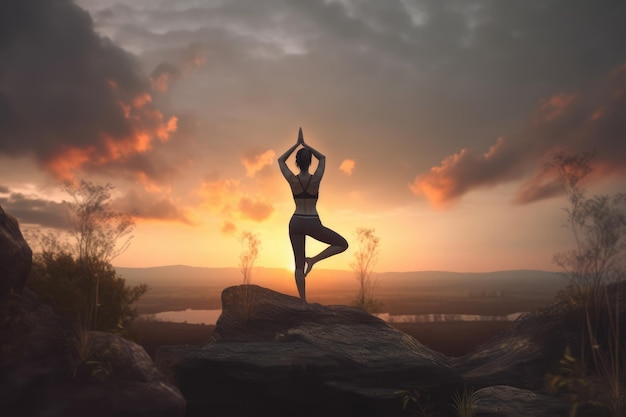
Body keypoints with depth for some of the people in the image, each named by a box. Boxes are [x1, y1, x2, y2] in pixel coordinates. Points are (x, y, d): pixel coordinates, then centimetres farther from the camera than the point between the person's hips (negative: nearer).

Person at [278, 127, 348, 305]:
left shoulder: (292, 179, -7)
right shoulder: (316, 178, -9)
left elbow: (280, 160, 11)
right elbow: (322, 158, 10)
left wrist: (297, 144, 9)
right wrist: (305, 145, 9)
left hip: (296, 223, 3)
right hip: (313, 223, -3)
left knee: (299, 265, 10)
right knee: (343, 244, 14)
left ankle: (303, 302, 10)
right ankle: (313, 259, -3)